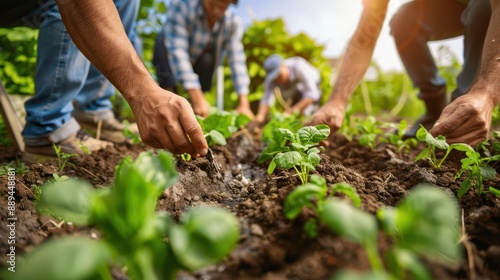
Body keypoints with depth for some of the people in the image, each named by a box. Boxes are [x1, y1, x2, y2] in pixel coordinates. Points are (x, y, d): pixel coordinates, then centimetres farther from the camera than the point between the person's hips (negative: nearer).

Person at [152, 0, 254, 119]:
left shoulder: (233, 21, -24)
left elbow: (237, 60, -30)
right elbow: (177, 51, -42)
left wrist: (244, 104, -40)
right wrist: (197, 98, -51)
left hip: (196, 60, 2)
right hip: (169, 50, -2)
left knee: (208, 58, -30)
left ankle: (196, 113, -15)